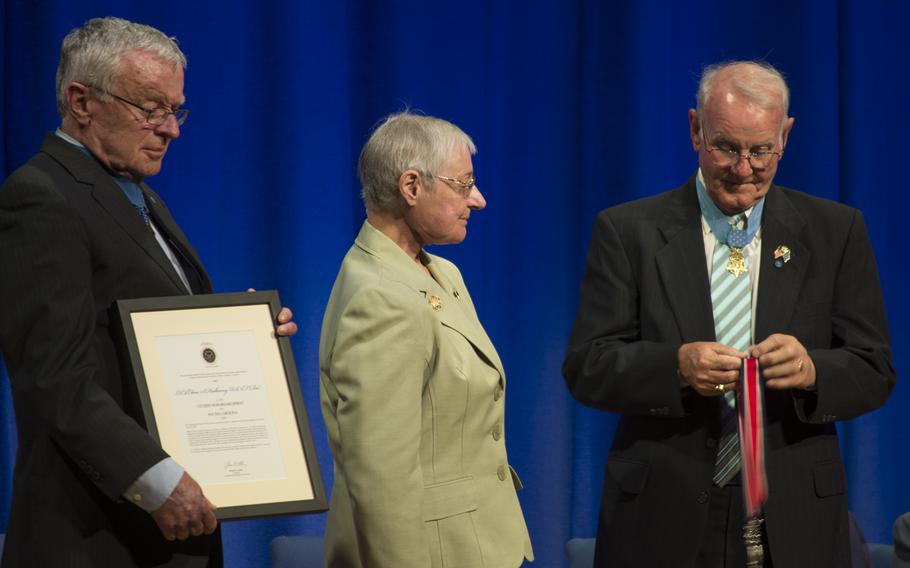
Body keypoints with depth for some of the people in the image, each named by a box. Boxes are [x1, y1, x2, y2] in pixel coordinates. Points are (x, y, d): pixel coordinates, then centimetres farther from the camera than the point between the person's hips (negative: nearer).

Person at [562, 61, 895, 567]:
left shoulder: (836, 231, 4)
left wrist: (812, 371, -21)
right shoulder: (628, 231, 1)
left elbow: (875, 372, 1)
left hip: (793, 525, 1)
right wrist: (676, 367, -24)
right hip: (663, 524, -1)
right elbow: (586, 368, -5)